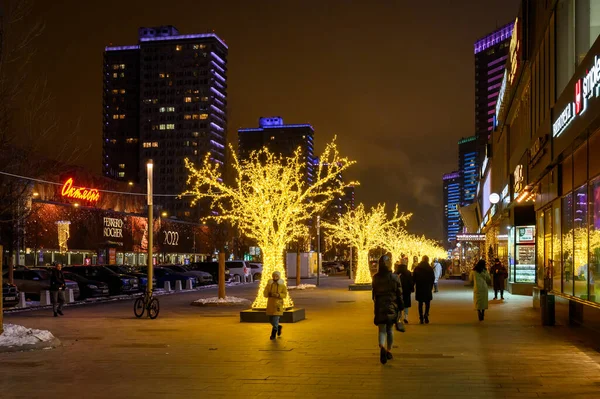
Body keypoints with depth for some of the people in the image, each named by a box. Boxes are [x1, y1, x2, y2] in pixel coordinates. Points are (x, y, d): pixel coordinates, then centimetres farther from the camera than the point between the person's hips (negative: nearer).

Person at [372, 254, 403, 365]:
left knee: (382, 330, 2)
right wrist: (400, 306, 7)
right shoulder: (395, 277, -8)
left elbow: (374, 294, 3)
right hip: (392, 306, 0)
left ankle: (382, 348, -24)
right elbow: (399, 294, -3)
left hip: (380, 307, 0)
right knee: (390, 330, 15)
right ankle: (389, 351, 21)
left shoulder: (376, 278, -5)